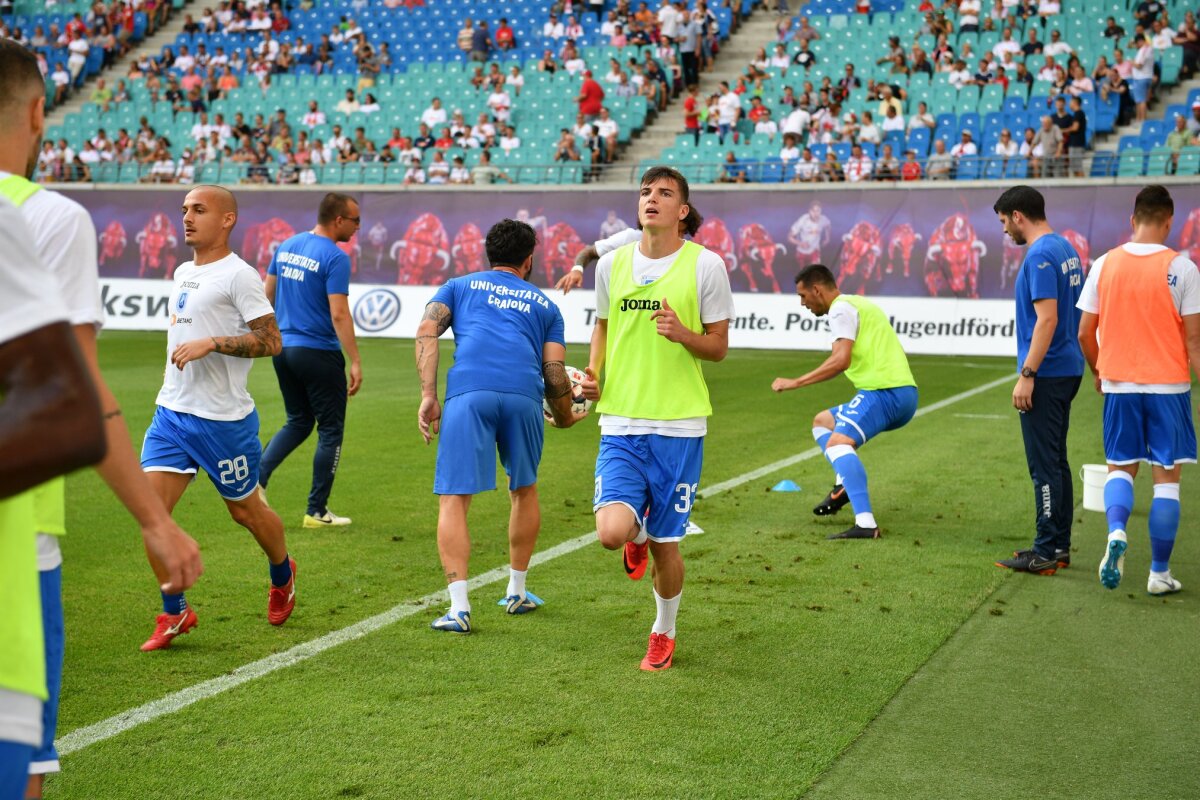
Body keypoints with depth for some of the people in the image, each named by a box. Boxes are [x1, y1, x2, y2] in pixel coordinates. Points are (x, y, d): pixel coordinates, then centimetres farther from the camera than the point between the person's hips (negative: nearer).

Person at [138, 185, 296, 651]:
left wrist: (211, 344, -23)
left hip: (223, 419, -7)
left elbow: (271, 341, -16)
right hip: (171, 412, 7)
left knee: (245, 511, 9)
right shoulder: (182, 273, 13)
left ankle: (283, 577, 40)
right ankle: (175, 614, 7)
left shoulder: (238, 275, -11)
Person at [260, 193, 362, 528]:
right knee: (330, 430, 6)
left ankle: (257, 477, 1)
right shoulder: (335, 258, -15)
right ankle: (316, 511, 9)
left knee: (298, 422, 21)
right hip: (318, 353, -7)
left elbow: (267, 295, 14)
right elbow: (339, 315, -20)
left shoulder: (287, 246, 8)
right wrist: (355, 362, -18)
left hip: (283, 348, 7)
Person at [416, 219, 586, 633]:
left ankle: (459, 608, -10)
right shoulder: (544, 304, 27)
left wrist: (428, 396, 3)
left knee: (453, 500, 1)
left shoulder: (459, 286, 27)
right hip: (524, 396, 2)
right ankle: (517, 592, 32)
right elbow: (555, 374, 16)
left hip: (468, 393, -1)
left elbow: (426, 331, 8)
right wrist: (565, 417, 34)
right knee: (524, 490, 24)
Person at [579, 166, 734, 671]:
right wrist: (593, 373, 3)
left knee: (666, 545, 5)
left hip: (679, 425, -2)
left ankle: (664, 634, 32)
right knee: (612, 532, -17)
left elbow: (719, 347, 1)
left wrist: (682, 334, -19)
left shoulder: (705, 265, -3)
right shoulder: (611, 263, 6)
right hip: (620, 423, 2)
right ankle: (639, 529, 23)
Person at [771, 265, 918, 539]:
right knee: (822, 421, 25)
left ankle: (866, 524, -40)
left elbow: (841, 360, -20)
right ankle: (845, 485, 3)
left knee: (838, 442, -26)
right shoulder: (858, 304, 24)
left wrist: (795, 382, -16)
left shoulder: (841, 308, -7)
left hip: (885, 391, -10)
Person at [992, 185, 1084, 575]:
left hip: (1046, 375, -10)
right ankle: (1059, 546, 20)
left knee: (1045, 466, -5)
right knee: (1056, 462, 14)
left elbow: (1047, 319, -23)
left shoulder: (1040, 255, -16)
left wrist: (1027, 374, -22)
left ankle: (1046, 553, -1)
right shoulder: (1066, 249, 14)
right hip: (1067, 370, 10)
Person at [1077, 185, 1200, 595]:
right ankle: (1159, 573, 10)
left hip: (1118, 385, 2)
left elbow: (1085, 334, 4)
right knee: (1166, 477, 7)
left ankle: (1116, 531, -14)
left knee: (1121, 467, 15)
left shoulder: (1104, 264, 1)